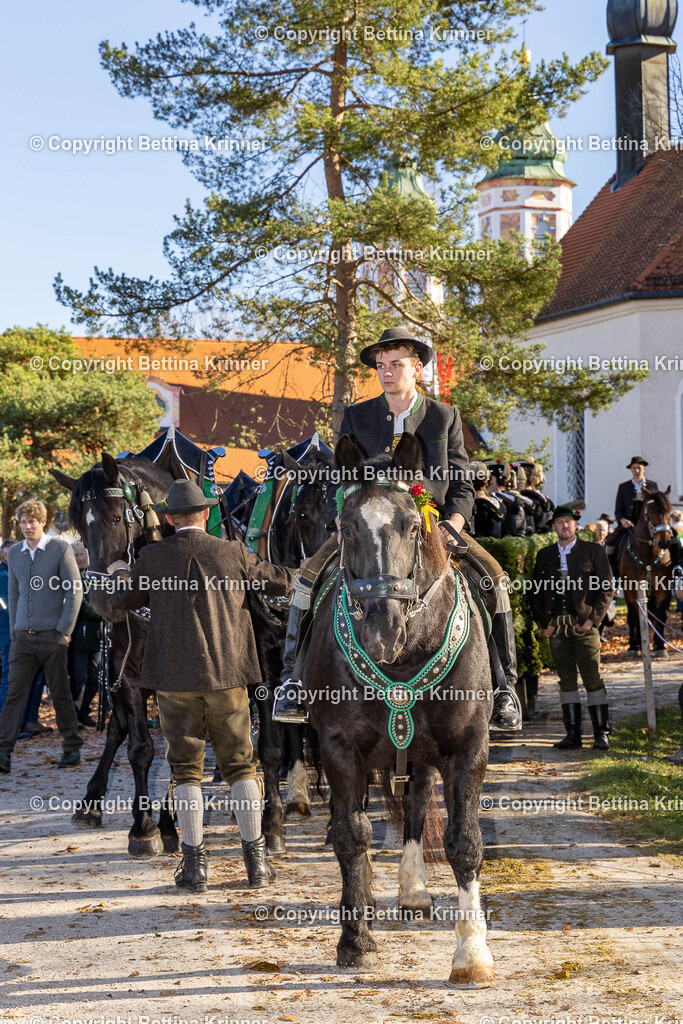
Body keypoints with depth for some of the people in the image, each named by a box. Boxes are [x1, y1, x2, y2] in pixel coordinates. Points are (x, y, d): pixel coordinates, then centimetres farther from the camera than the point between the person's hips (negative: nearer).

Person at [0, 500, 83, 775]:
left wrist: (64, 631, -9)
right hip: (23, 637, 4)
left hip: (52, 636, -4)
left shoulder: (60, 549, -3)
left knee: (60, 693, 3)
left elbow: (74, 591, -5)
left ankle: (72, 749, 15)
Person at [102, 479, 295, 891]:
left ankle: (195, 863, 4)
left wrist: (119, 574, 28)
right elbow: (283, 582, 9)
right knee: (240, 764, 9)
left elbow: (114, 601, 8)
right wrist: (296, 571, 32)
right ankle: (257, 859, 9)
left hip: (175, 678, -1)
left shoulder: (153, 558, -2)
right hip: (228, 675, 1)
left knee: (187, 768, 6)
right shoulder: (233, 554, -1)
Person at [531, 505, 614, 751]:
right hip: (556, 626, 3)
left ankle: (601, 733, 1)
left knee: (593, 678, -5)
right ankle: (573, 734, 10)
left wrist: (593, 619, -9)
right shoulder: (544, 555, 13)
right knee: (566, 680, 6)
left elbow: (607, 589, 1)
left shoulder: (593, 551, 4)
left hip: (584, 623, -3)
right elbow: (536, 591, 14)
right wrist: (542, 622, 2)